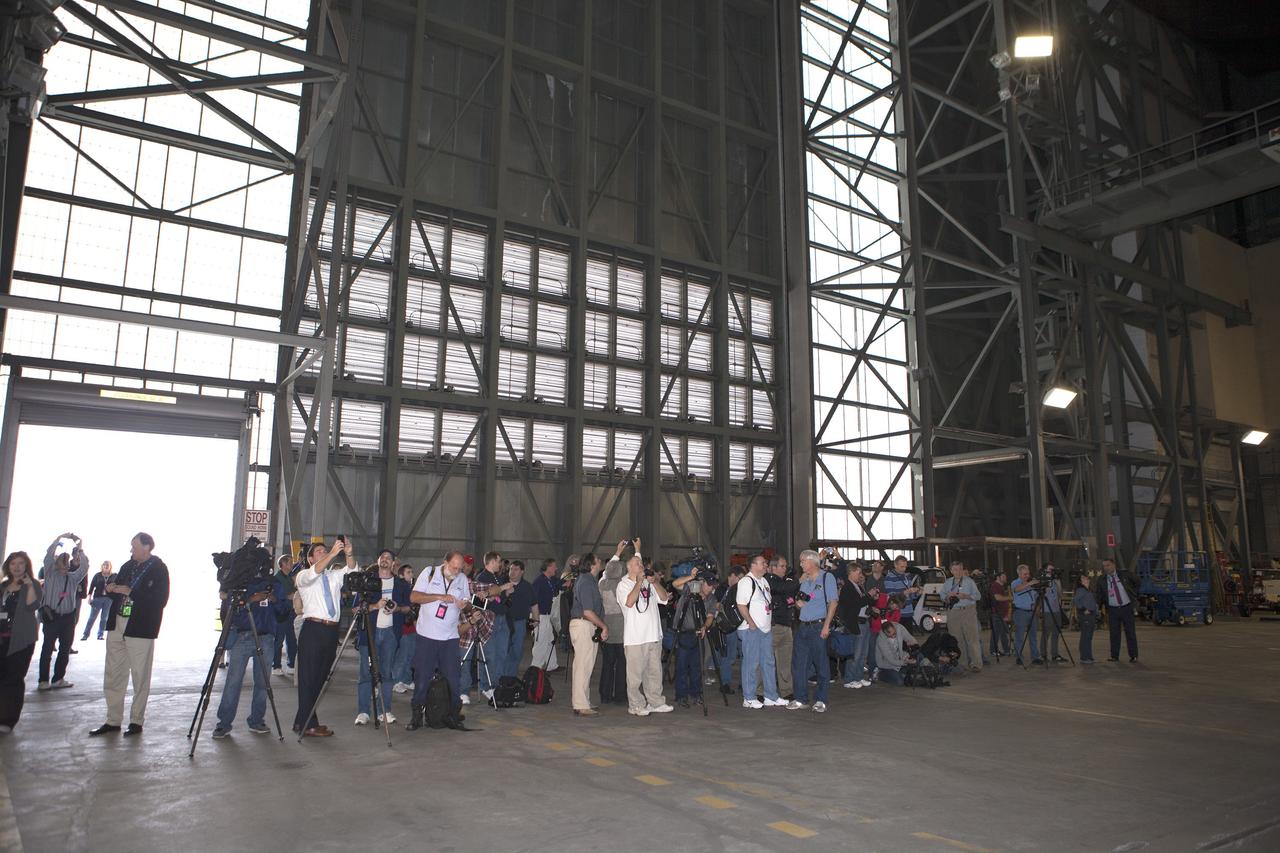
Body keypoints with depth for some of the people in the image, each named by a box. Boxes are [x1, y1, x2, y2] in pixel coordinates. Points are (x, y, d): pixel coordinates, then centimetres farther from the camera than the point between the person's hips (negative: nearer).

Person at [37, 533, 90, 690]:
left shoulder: (73, 577, 13)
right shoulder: (50, 573, 4)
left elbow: (84, 566, 2)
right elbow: (49, 555, -7)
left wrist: (80, 549, -2)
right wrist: (61, 537, -8)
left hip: (68, 617, 4)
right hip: (52, 615, -4)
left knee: (65, 649, 6)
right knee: (48, 648, -2)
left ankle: (58, 679, 14)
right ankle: (43, 681, 0)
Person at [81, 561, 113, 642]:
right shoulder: (97, 575, 5)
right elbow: (92, 586, 4)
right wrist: (90, 597, -1)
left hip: (108, 599, 0)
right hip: (97, 598, 0)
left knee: (104, 618, 4)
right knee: (92, 617, 1)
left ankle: (101, 635, 10)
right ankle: (85, 634, 8)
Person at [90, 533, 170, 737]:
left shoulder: (158, 569, -7)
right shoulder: (128, 565, 12)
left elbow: (161, 599, -17)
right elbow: (118, 594, 21)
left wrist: (130, 592, -19)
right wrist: (111, 589, -2)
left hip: (140, 630, -7)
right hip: (117, 627, 7)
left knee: (140, 678, 2)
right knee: (112, 676, 10)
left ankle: (136, 721, 13)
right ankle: (113, 721, 21)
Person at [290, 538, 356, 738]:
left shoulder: (334, 576, 18)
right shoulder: (303, 577, 5)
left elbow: (351, 569, 1)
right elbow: (314, 572, -18)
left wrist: (349, 553, -19)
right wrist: (333, 553, -27)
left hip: (332, 630, 5)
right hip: (313, 629, -5)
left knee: (321, 677, 8)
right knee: (309, 677, -4)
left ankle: (303, 721, 18)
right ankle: (308, 725, 0)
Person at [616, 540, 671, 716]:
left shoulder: (649, 584, 17)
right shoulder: (623, 585, -1)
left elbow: (664, 597, 9)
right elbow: (629, 602, -18)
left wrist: (654, 582, -4)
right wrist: (639, 582, -14)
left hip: (654, 636, 6)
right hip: (635, 638, -6)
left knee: (654, 672, 11)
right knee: (635, 674, -3)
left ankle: (655, 703, 20)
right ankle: (636, 705, 5)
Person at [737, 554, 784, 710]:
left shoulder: (764, 581, 15)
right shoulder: (746, 582, -13)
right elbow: (741, 605, -18)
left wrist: (770, 621, 14)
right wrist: (751, 623, -18)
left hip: (765, 628, 9)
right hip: (751, 629, -9)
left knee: (768, 663, 12)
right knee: (751, 663, -3)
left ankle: (771, 697, 21)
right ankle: (749, 698, 5)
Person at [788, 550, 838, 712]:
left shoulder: (827, 577, -2)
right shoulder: (804, 580, 17)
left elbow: (833, 602, -9)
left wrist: (826, 625, -16)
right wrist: (796, 602, 1)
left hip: (818, 627, -7)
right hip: (803, 626, 7)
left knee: (821, 664, -1)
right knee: (799, 663, 6)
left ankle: (820, 700, 8)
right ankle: (801, 699, 15)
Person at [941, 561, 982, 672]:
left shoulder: (969, 581, 7)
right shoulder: (947, 583, 15)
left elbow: (977, 595, 3)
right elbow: (942, 596, 17)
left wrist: (966, 596, -13)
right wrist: (948, 596, -4)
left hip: (968, 612, -3)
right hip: (953, 612, 3)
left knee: (972, 638, -9)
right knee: (957, 639, 2)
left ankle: (976, 664, -9)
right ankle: (962, 663, 9)